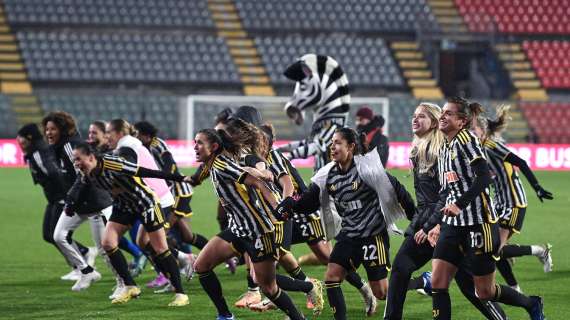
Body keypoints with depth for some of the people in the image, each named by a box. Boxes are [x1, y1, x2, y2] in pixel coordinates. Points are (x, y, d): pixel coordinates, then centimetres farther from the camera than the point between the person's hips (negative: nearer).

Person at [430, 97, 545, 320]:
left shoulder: (466, 139, -10)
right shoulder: (444, 149, 15)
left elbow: (484, 177, -22)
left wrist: (459, 205, -31)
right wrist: (440, 225, 16)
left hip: (479, 223, -8)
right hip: (453, 224, 8)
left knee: (485, 292, 2)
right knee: (437, 283, -6)